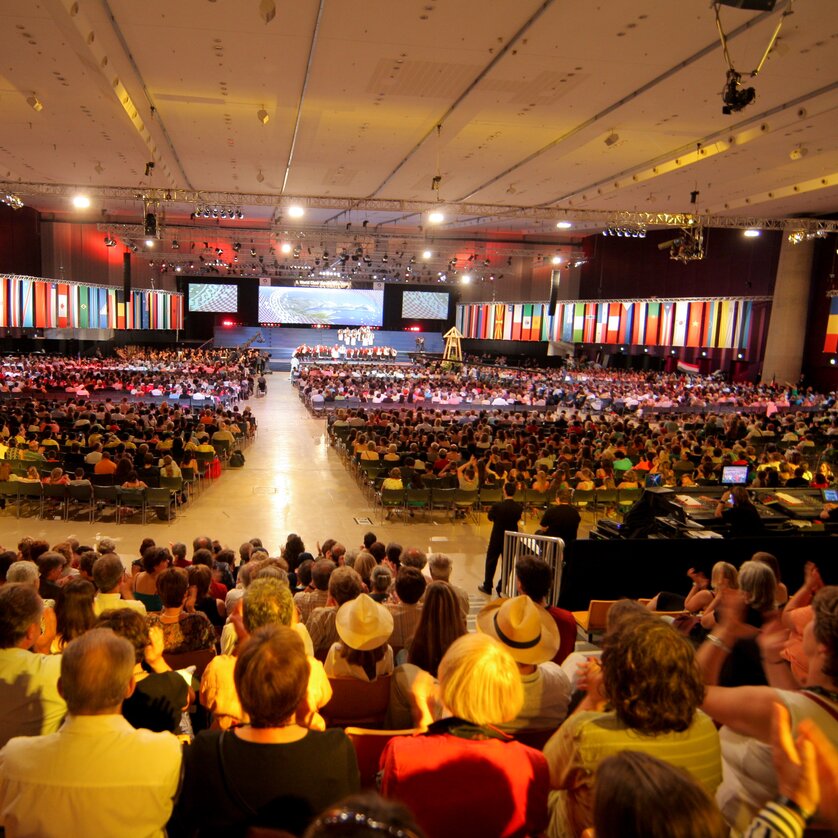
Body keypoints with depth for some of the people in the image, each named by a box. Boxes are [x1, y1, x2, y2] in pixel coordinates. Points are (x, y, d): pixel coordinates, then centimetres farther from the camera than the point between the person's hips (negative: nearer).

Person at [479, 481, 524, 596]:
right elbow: (519, 518, 2)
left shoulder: (497, 506, -21)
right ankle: (501, 588, 18)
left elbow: (490, 517, -5)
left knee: (491, 561, 15)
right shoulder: (519, 507, -13)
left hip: (497, 538, -2)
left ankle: (487, 586, 24)